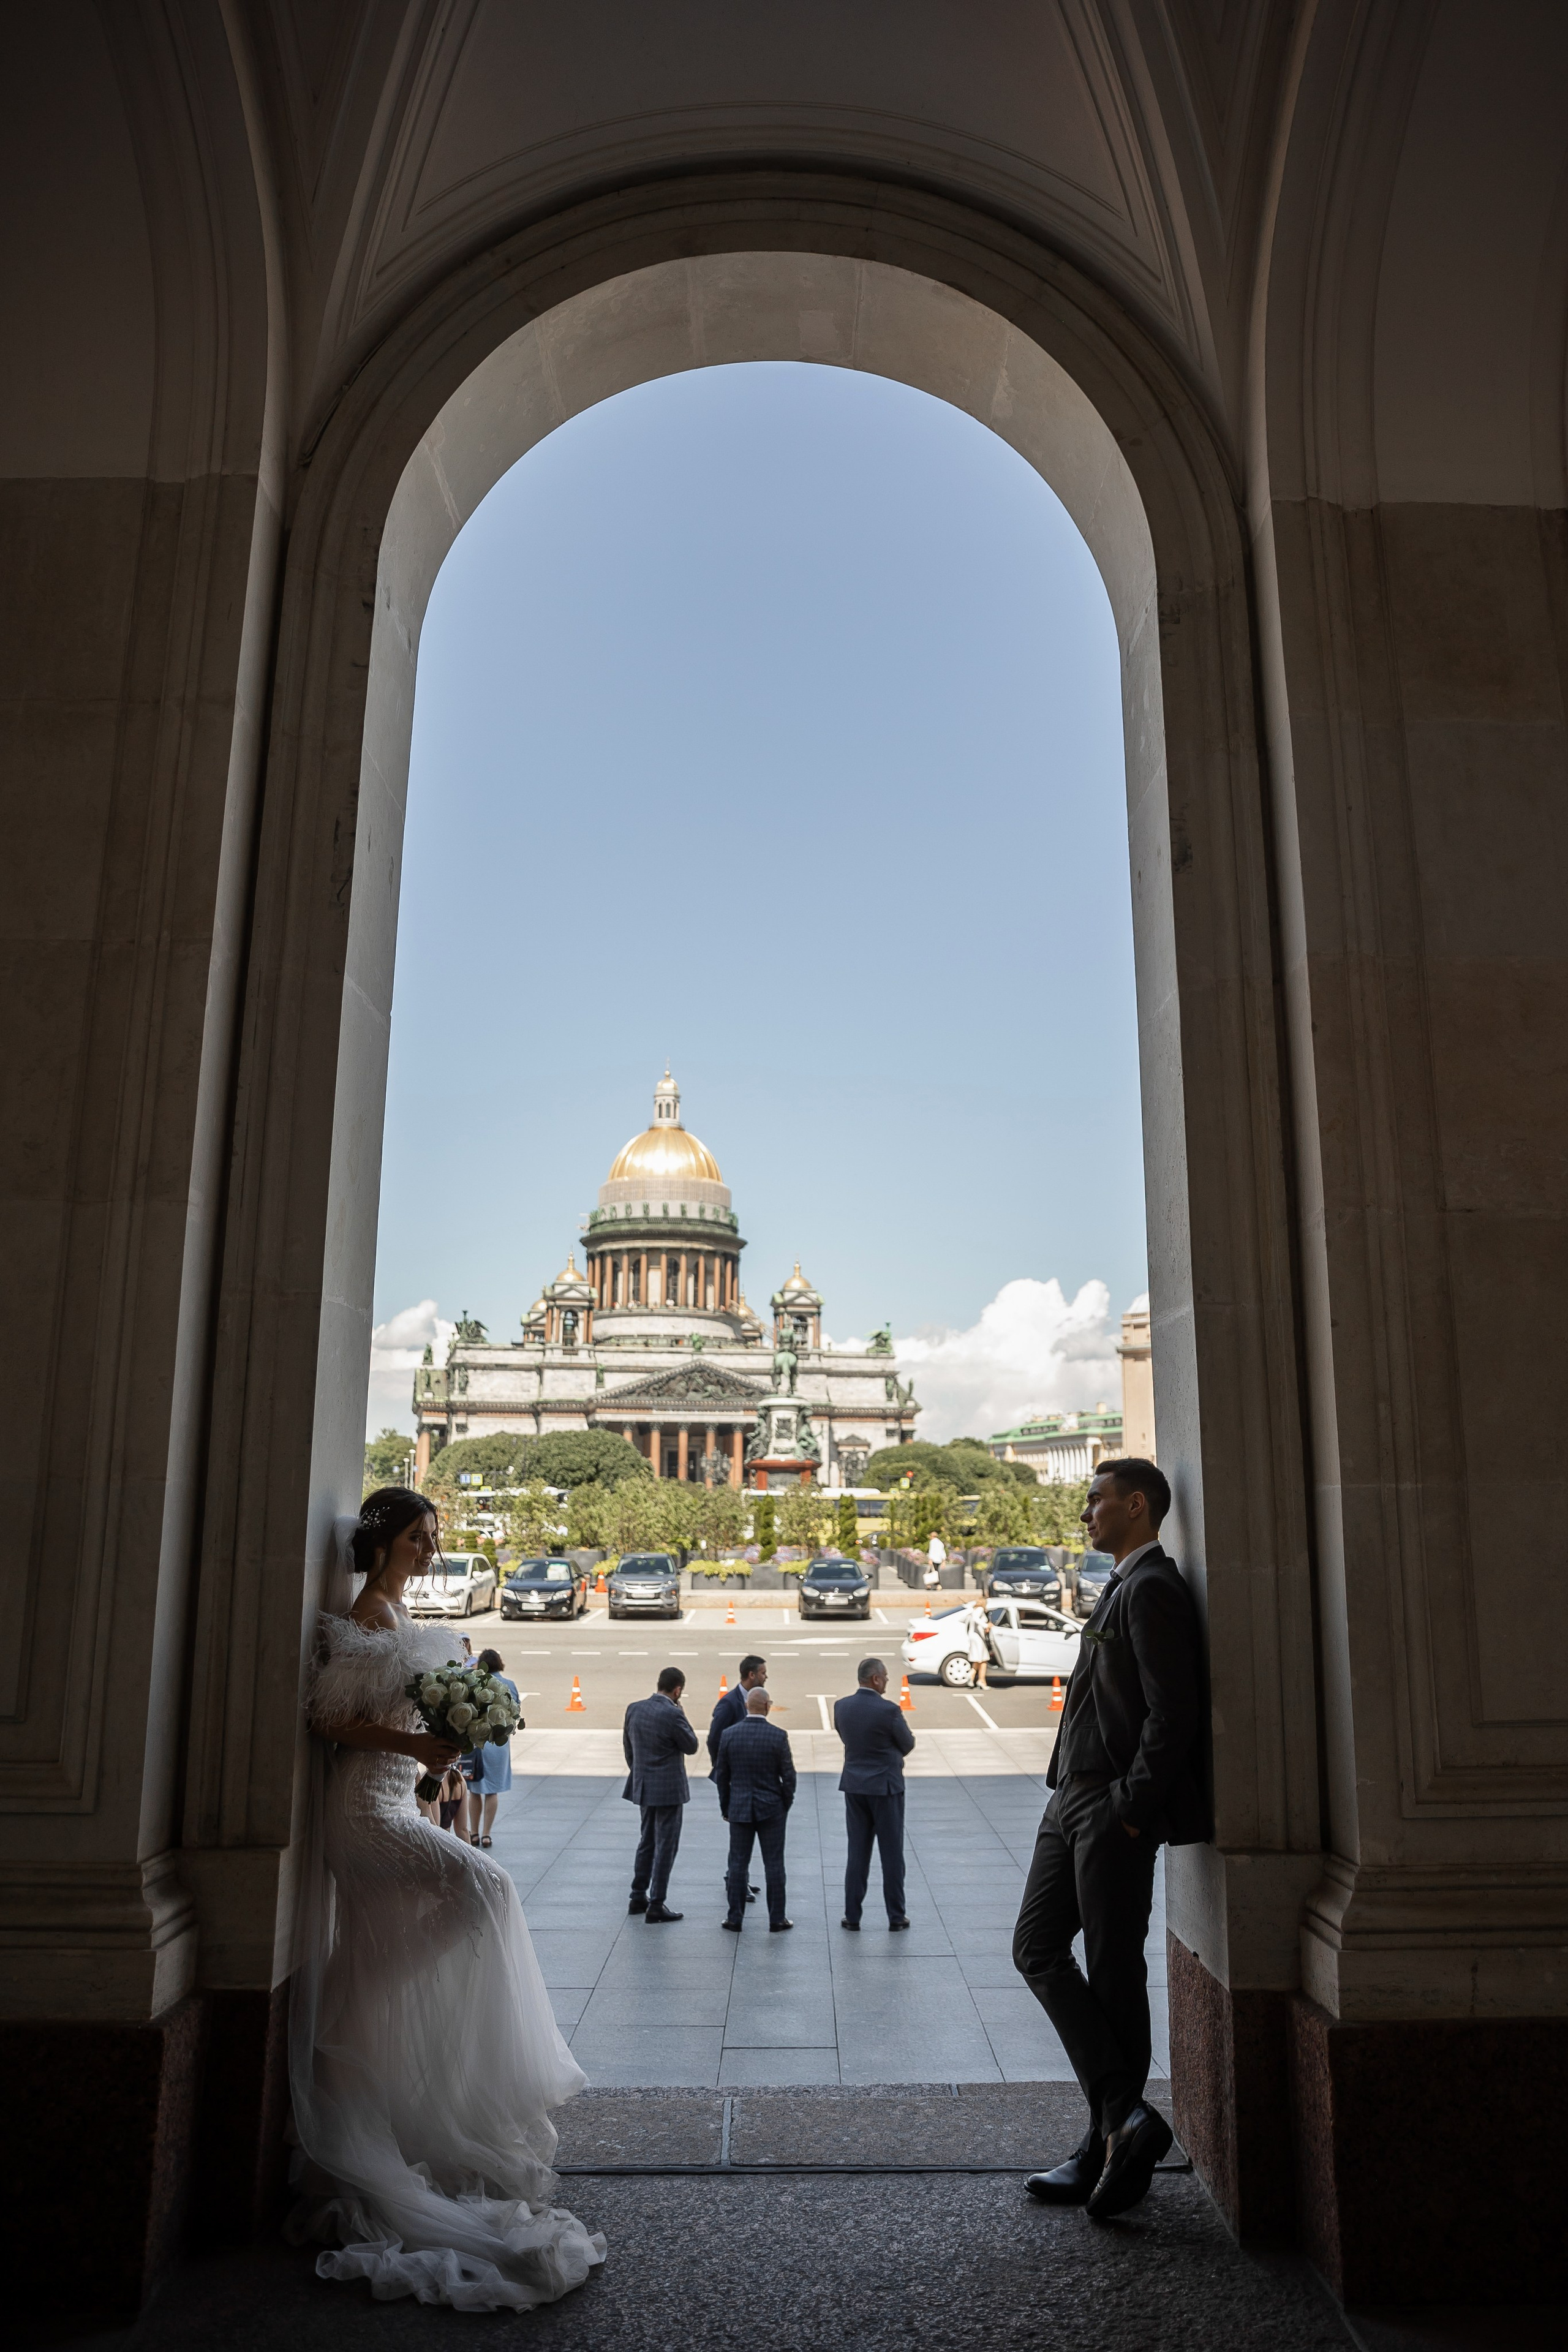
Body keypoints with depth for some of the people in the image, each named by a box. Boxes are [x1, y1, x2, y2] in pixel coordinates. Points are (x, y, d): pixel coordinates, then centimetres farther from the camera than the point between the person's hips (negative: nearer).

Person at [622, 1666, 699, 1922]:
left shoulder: (634, 1708, 0)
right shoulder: (673, 1714, -21)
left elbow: (627, 1745, 9)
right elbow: (691, 1747, -10)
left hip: (643, 1787, 7)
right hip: (668, 1789, -7)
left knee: (647, 1841, 21)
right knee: (665, 1846, 2)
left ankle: (638, 1897, 29)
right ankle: (656, 1907, 6)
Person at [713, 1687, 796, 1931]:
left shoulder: (729, 1735, -5)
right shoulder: (779, 1736, -11)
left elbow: (721, 1775, 2)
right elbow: (788, 1776, -7)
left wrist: (725, 1807, 13)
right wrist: (786, 1805, 8)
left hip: (739, 1809, 2)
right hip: (771, 1809, -2)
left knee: (738, 1864, 9)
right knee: (774, 1865, 6)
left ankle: (735, 1919, 13)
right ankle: (776, 1920, 11)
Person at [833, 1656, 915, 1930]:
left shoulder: (841, 1707, -4)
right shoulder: (889, 1710, -19)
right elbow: (908, 1744, -5)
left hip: (854, 1786, 4)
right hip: (885, 1786, -4)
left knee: (857, 1853, 12)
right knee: (892, 1854, 8)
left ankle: (852, 1916, 15)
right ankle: (896, 1917, 17)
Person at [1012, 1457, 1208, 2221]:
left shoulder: (1151, 1590, -14)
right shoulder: (1121, 1588, 17)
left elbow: (1174, 1713, -21)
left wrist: (1130, 1809, -19)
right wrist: (1075, 1795, 17)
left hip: (1115, 1814, -10)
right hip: (1074, 1803, 10)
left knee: (1114, 1976, 0)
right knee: (1037, 1947, 9)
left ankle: (1115, 2136, 12)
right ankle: (1120, 2117, 13)